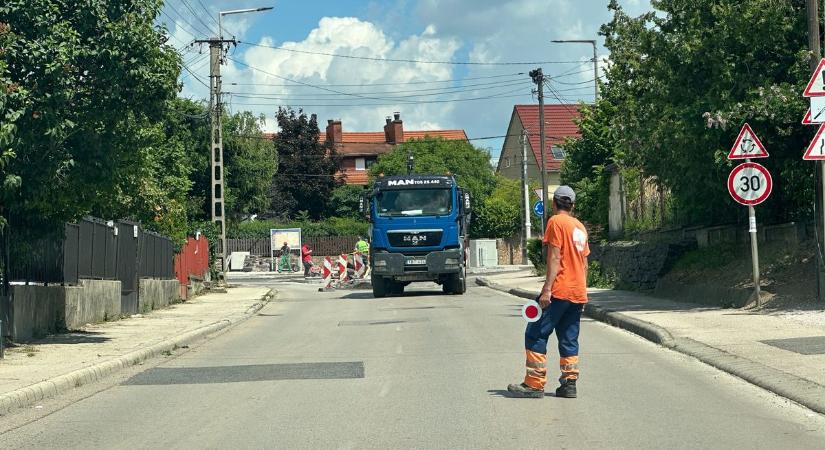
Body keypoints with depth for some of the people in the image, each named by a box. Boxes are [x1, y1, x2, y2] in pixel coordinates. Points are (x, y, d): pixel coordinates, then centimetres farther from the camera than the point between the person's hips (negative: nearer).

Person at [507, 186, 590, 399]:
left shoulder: (556, 221, -6)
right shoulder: (580, 226, 16)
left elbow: (555, 258, -14)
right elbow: (584, 263, 17)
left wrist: (547, 289, -17)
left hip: (559, 291, -8)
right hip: (578, 293, 8)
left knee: (535, 335, -3)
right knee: (569, 340, 10)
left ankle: (535, 384, -5)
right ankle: (569, 384, 7)